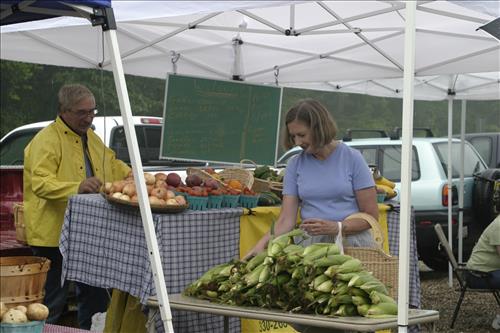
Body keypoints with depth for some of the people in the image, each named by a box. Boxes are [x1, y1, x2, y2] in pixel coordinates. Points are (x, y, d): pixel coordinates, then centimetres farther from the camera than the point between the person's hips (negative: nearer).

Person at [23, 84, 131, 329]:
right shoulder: (46, 140, -12)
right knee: (52, 304, -2)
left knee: (95, 297, 15)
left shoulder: (91, 138, 16)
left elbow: (114, 166, 30)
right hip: (55, 235, -8)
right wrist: (78, 187, -39)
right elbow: (40, 183, -25)